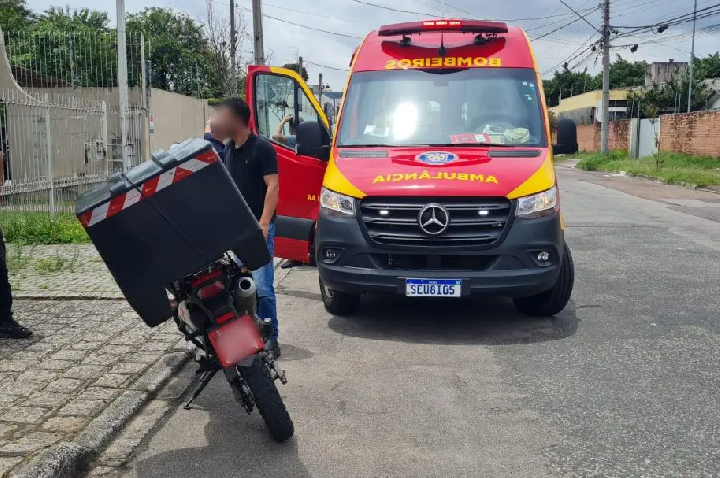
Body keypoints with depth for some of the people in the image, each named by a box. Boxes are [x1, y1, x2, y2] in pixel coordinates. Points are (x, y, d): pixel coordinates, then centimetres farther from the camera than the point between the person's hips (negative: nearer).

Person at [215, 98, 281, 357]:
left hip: (257, 226, -8)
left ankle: (269, 337, 1)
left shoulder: (262, 148, -8)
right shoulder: (228, 149, 15)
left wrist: (263, 223, -21)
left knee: (261, 286, -8)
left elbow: (272, 187, -13)